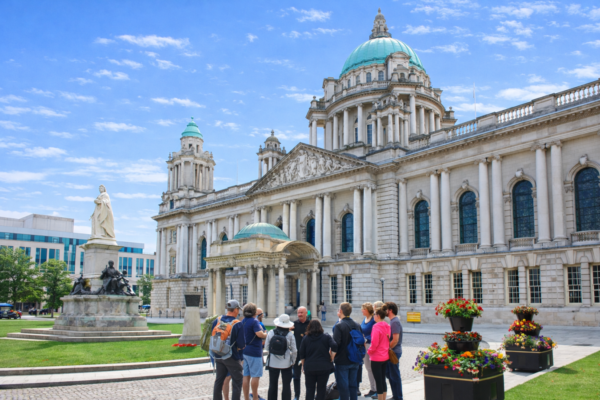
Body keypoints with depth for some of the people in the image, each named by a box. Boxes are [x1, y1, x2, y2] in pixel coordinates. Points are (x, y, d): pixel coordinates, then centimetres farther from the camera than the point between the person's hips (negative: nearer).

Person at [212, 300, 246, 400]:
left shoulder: (217, 321, -1)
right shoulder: (237, 324, -17)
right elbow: (242, 344, -16)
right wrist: (239, 347, 5)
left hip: (218, 357, 6)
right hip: (232, 358, -5)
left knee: (219, 380, 18)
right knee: (237, 382, 6)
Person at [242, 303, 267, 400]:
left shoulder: (243, 321, 12)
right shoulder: (254, 321, -15)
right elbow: (259, 334, -26)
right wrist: (266, 334, -6)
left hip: (245, 351, 8)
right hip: (254, 351, -8)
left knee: (246, 376, 9)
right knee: (255, 376, 1)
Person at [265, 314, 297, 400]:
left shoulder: (271, 333, -7)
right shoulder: (290, 334, -9)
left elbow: (266, 347, 0)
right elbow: (294, 350, -6)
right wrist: (293, 361, 9)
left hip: (273, 363, 1)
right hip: (286, 363, -1)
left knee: (273, 384, 12)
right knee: (286, 385, 8)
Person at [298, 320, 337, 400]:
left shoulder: (306, 338, 2)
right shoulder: (326, 337, 0)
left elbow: (301, 354, 2)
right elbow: (334, 346, -16)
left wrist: (303, 364, 13)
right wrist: (331, 358, -5)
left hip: (309, 367, 1)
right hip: (324, 368, -1)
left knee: (309, 390, 10)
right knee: (321, 390, 7)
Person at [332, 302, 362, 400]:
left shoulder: (339, 326, -15)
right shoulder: (357, 325, 6)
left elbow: (335, 344, -21)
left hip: (342, 361, -6)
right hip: (355, 361, 6)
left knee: (343, 386, 1)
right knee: (353, 385, 13)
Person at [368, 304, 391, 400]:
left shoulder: (377, 327, -19)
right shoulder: (387, 326, 5)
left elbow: (374, 343, -20)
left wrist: (369, 351, -4)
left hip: (376, 358, -8)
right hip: (385, 357, 8)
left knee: (378, 381, 1)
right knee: (383, 379, 15)